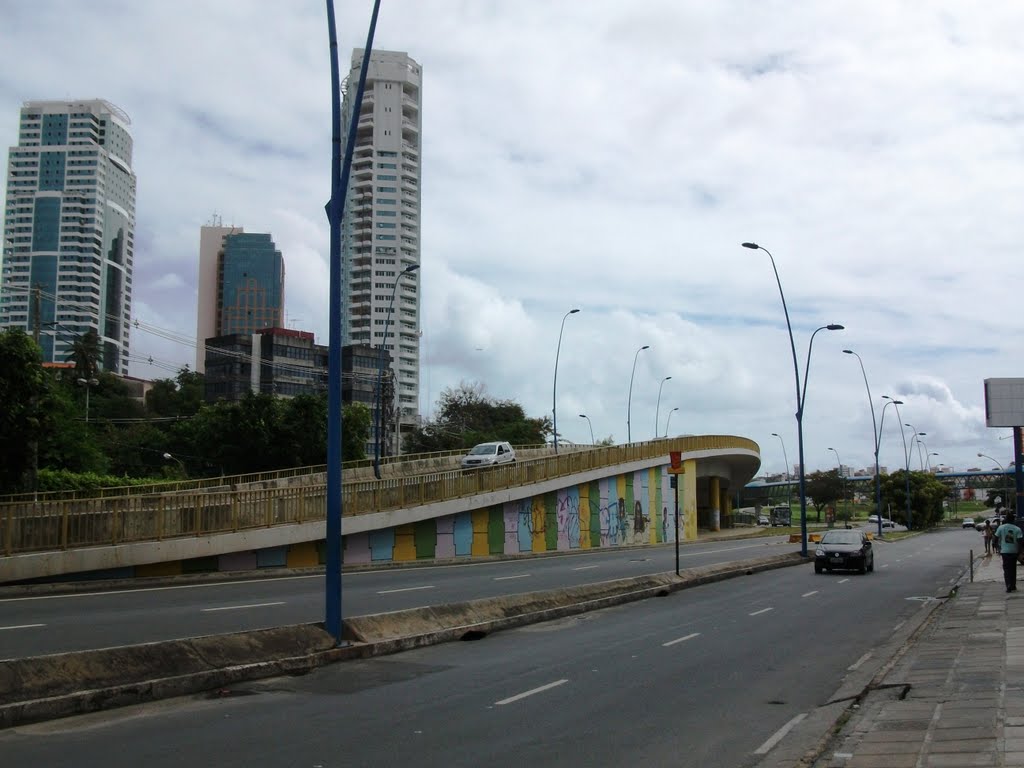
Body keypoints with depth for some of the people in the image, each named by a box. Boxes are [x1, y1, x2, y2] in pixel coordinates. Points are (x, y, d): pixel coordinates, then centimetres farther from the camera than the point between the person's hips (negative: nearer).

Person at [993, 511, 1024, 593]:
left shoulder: (1001, 527, -5)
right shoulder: (1017, 529, -4)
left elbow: (995, 539, -4)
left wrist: (998, 547, 12)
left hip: (1005, 551, -1)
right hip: (1014, 551, 1)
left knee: (1006, 569, 2)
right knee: (1013, 569, 15)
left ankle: (1009, 586, -9)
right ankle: (1013, 586, 21)